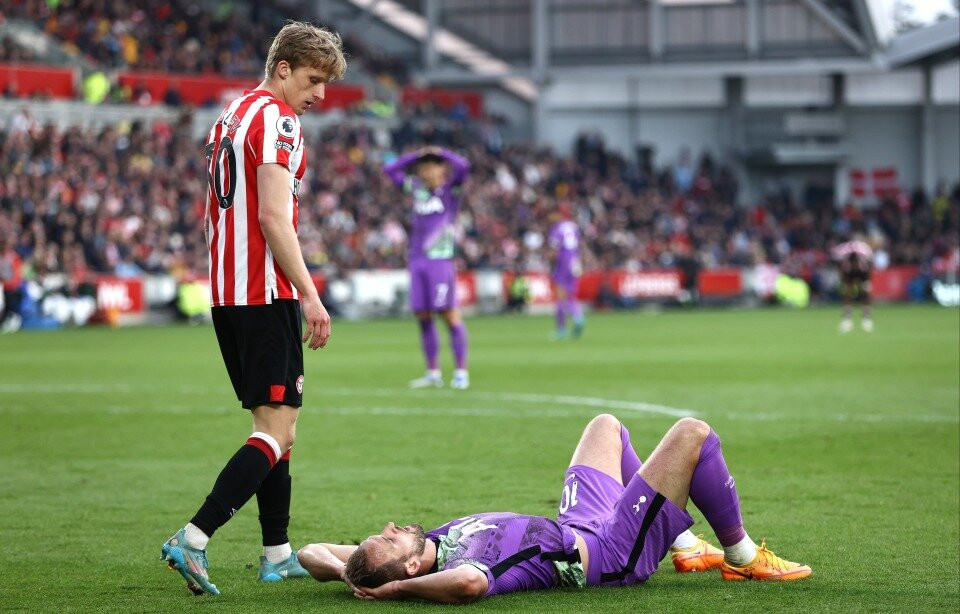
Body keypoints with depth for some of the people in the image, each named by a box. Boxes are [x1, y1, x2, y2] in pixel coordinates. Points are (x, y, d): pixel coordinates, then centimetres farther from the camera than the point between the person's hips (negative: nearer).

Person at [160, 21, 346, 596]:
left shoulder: (233, 115, 18)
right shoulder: (276, 119, -11)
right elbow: (273, 216, -19)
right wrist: (310, 294, -18)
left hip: (227, 291, 10)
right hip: (266, 293, -10)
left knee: (277, 423, 16)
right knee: (278, 429, -11)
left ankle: (278, 554, 18)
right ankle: (193, 539, -21)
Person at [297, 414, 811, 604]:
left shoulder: (427, 550, -18)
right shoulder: (457, 569, -39)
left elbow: (312, 552, -11)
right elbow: (469, 581, -66)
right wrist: (394, 590, -51)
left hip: (572, 529, 8)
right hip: (613, 552, -8)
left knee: (607, 426, 28)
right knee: (692, 434, -9)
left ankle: (687, 547, 36)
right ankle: (743, 558, 13)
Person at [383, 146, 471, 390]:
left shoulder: (451, 189, 2)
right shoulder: (417, 189, 15)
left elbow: (463, 166, -16)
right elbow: (390, 170, 21)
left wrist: (441, 152, -1)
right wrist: (416, 155, 14)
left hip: (440, 260, -5)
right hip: (417, 259, 5)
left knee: (449, 314, -7)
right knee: (422, 315, 5)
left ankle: (461, 371, -4)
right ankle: (433, 373, 12)